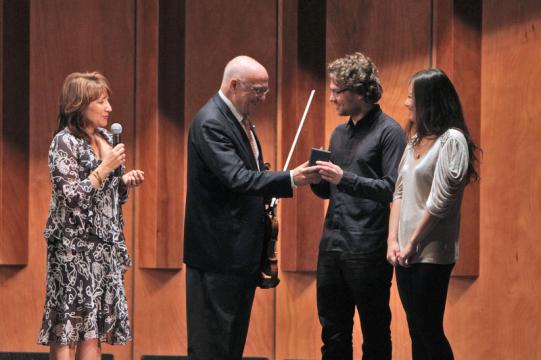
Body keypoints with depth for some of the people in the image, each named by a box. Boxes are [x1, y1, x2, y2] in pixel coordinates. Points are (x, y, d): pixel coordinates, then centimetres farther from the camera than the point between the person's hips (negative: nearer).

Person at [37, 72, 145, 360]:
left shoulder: (106, 138, 12)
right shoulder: (65, 142, -10)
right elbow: (71, 197, -16)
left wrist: (126, 181, 1)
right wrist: (105, 168, -16)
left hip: (105, 245, 7)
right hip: (74, 246, -7)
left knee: (94, 328, 7)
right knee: (69, 325, -6)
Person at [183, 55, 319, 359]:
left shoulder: (240, 117, 13)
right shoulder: (210, 123, -18)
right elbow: (237, 179, -27)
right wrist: (290, 179, -34)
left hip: (243, 248, 10)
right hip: (218, 252, -10)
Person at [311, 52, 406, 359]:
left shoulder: (389, 132, -7)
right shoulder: (340, 133, 15)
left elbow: (393, 189, -16)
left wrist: (345, 178, -22)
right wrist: (317, 179, -1)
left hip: (368, 250, -7)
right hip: (331, 247, 7)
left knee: (375, 334, 3)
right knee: (333, 333, 12)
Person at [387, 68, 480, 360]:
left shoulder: (451, 140, -11)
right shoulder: (416, 140, 13)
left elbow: (440, 201, -15)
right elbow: (400, 192, 12)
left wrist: (412, 245, -11)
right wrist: (393, 240, 1)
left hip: (431, 254, -7)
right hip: (405, 254, 8)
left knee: (430, 331, -3)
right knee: (416, 330, 10)